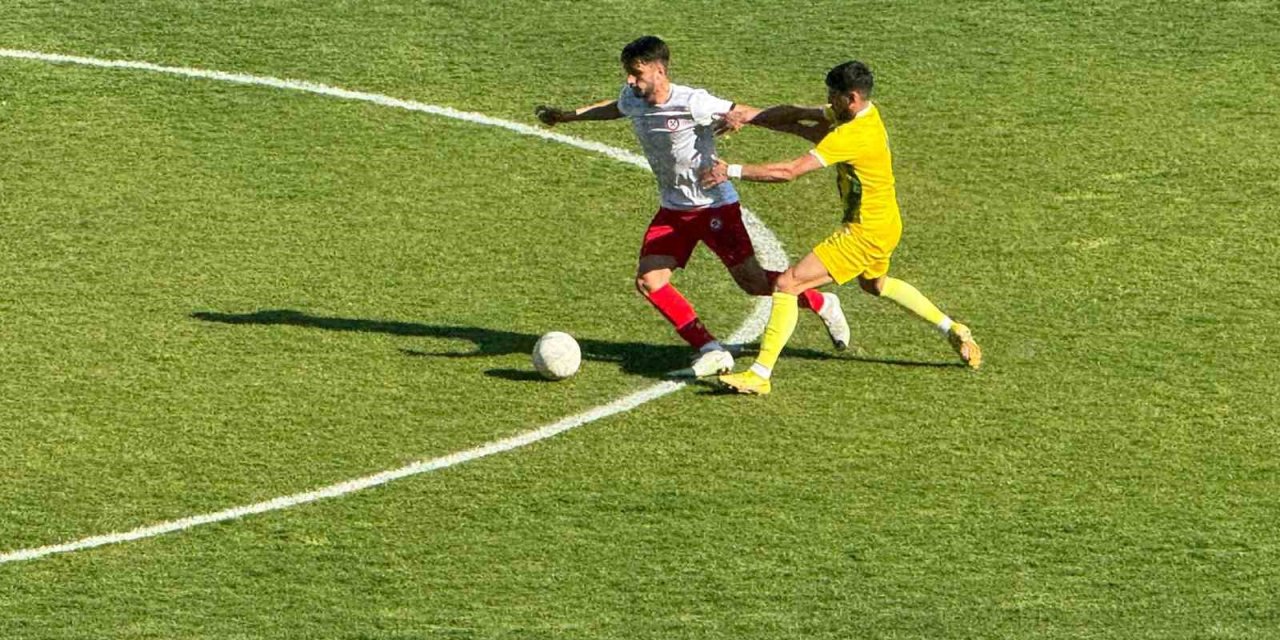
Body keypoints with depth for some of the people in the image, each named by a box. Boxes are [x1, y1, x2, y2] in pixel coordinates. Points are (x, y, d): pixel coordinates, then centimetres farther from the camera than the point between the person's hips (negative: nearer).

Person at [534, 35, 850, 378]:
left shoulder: (692, 103, -23)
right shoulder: (631, 99, -1)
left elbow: (745, 113, -19)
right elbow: (614, 108, 23)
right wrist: (565, 116, 33)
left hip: (714, 204, -7)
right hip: (673, 208, 7)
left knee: (752, 281, -5)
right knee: (649, 280, -10)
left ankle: (822, 304, 22)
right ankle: (711, 352, -6)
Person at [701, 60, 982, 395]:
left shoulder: (852, 136, -28)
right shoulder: (864, 114, 1)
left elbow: (790, 171, -31)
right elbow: (797, 115, 5)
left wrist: (732, 171, -26)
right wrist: (749, 116, -8)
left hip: (866, 233, -10)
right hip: (885, 224, 10)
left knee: (787, 283, -14)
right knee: (874, 284, 38)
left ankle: (760, 375, -14)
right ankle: (954, 330, 47)